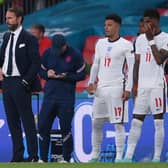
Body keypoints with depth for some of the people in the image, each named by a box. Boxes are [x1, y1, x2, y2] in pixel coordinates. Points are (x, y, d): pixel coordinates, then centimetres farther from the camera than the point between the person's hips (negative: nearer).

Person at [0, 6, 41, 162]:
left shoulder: (29, 39, -8)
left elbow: (36, 63, -10)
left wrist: (26, 82, -14)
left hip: (20, 83, -7)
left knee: (27, 120, -4)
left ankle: (33, 155, -1)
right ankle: (17, 155, 13)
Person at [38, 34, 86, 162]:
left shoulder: (75, 54, -5)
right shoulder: (48, 53, 6)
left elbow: (81, 75, -2)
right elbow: (41, 71, 14)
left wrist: (65, 77, -15)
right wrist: (47, 74, -8)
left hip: (67, 97, -4)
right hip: (49, 94, 4)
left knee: (65, 128, -3)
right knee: (43, 126, 1)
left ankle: (66, 159, 7)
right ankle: (43, 159, 11)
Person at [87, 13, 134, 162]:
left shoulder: (126, 45, -5)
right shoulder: (100, 43, 12)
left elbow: (131, 68, -6)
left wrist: (128, 89, -12)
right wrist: (91, 82, 8)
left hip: (117, 88, -6)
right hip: (101, 88, 6)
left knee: (118, 123, -6)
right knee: (96, 123, 7)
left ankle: (119, 157, -3)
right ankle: (95, 154, 17)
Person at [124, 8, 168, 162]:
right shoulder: (140, 39, 14)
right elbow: (137, 63, 16)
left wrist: (151, 40, -10)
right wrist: (134, 85, 10)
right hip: (142, 86, 5)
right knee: (136, 121, 2)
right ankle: (128, 156, 1)